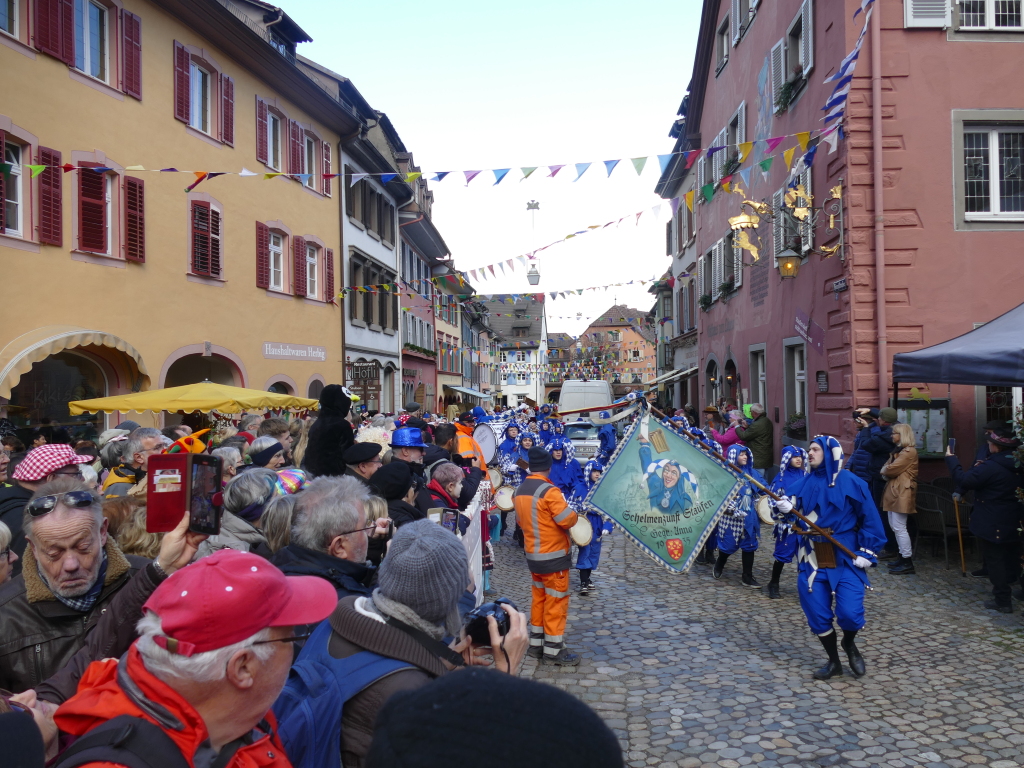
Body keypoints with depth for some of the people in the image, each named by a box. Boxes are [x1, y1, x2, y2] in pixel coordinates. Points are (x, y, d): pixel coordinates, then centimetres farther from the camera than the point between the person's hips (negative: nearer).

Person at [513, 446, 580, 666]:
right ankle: (554, 650, 8)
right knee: (556, 602, 2)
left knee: (539, 598, 18)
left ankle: (536, 644, 25)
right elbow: (568, 520, -22)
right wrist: (574, 514, -2)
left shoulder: (519, 491, 4)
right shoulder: (549, 491, -21)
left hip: (532, 555, 8)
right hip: (554, 557, -8)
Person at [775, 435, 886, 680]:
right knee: (817, 614, 5)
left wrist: (867, 552, -9)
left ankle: (849, 644, 22)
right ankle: (834, 662, 25)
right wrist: (788, 509, -8)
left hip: (846, 558, -4)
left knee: (849, 613, -13)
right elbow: (799, 520, 14)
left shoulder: (851, 482, -6)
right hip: (812, 558, 4)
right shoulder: (805, 483, 8)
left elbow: (870, 519, -3)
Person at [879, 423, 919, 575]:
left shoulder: (909, 451, -14)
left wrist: (884, 470, 1)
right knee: (894, 526, 14)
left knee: (899, 527, -9)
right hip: (893, 491, 11)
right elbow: (885, 468, 15)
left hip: (902, 492, -10)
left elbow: (891, 469, -19)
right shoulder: (898, 450, 19)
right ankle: (903, 556, 22)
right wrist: (885, 470, -7)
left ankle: (908, 563, -4)